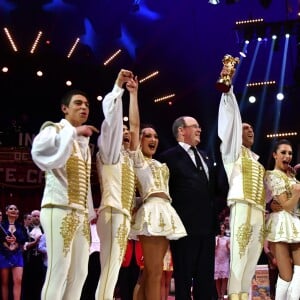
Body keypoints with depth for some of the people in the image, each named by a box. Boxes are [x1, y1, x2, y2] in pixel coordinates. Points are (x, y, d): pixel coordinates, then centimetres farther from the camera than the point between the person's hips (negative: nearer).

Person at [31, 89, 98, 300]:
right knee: (58, 270, -12)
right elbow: (39, 149, -23)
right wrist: (73, 132, -19)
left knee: (79, 272, 5)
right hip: (60, 209, -8)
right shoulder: (54, 129, 2)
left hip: (81, 214, 8)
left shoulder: (84, 142, 23)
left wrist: (90, 211, 14)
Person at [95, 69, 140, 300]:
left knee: (113, 270, 4)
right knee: (109, 270, -16)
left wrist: (133, 93, 23)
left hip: (124, 216, 8)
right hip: (112, 213, -8)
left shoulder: (127, 155, 22)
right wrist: (118, 85, -2)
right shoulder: (108, 151, 4)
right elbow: (111, 117, -4)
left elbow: (135, 125, 22)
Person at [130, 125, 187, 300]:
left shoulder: (159, 164, 26)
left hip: (165, 213, 8)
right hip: (152, 212, -8)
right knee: (154, 273, -12)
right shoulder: (138, 158, 3)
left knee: (150, 272, 7)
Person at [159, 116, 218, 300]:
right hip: (185, 225, -7)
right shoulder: (170, 156, -4)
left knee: (206, 277, 11)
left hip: (207, 225, 7)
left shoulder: (205, 157, 19)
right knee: (184, 276, 1)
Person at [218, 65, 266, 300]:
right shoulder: (233, 150, 10)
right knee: (237, 260, -14)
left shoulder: (256, 159, 27)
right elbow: (230, 118, 0)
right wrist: (227, 89, -8)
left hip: (258, 213, 7)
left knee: (251, 262, 1)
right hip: (241, 209, -7)